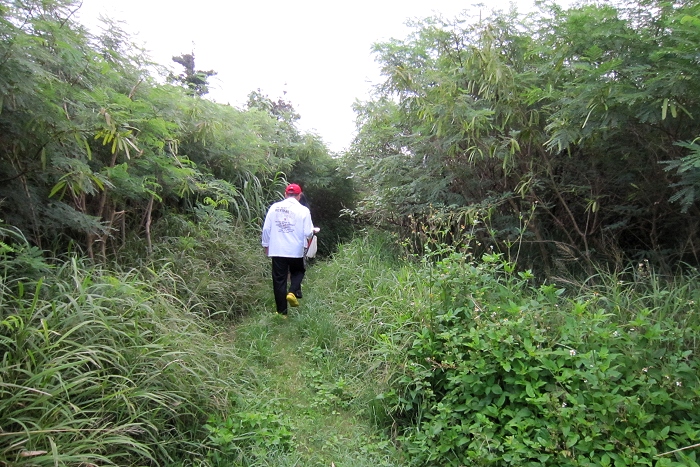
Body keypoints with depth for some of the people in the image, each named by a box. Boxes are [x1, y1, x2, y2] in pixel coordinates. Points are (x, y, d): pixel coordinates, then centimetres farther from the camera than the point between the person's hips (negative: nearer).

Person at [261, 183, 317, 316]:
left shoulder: (274, 207, 1)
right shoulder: (303, 210, -6)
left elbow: (266, 228, 2)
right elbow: (308, 233, -8)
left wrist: (266, 245, 14)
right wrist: (313, 231, 15)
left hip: (277, 250, 2)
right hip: (295, 250, -1)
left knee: (279, 280, 8)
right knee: (298, 271, 24)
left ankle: (282, 312, 10)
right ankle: (293, 292, -3)